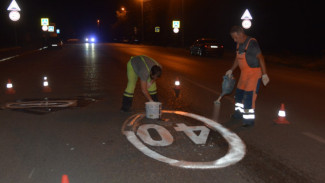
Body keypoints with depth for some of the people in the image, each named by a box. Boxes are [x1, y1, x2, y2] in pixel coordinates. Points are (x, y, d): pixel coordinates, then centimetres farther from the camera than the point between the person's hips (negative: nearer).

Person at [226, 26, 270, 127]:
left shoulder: (252, 42, -19)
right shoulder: (239, 44, 7)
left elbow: (260, 58, -20)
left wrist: (264, 74, -22)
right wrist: (231, 70, 22)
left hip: (254, 73, -9)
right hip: (244, 73, 9)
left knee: (249, 96, -11)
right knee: (239, 93, 17)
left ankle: (249, 119, -4)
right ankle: (239, 113, 35)